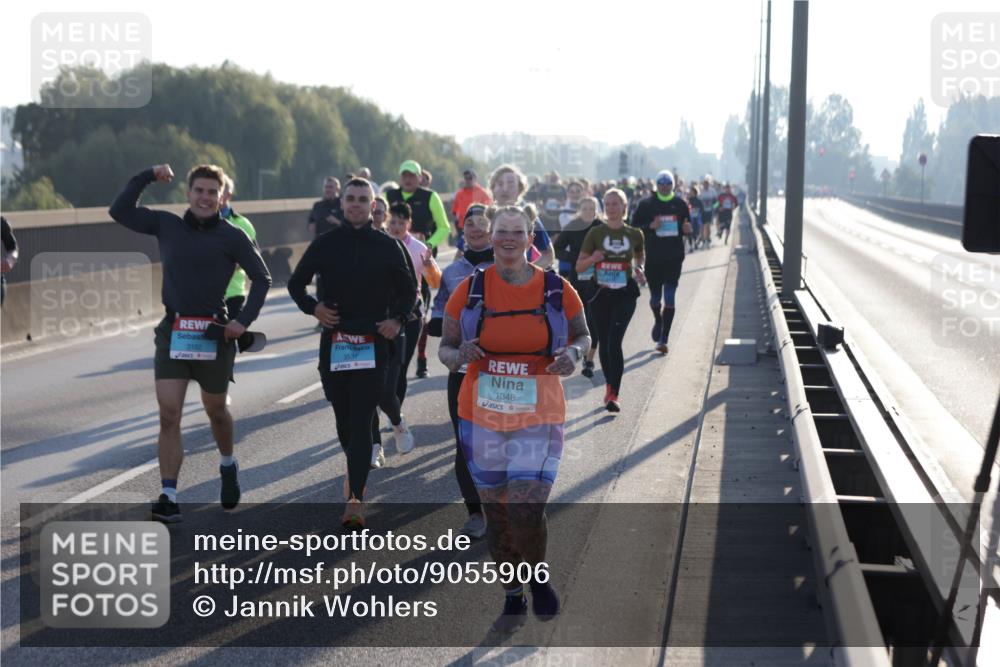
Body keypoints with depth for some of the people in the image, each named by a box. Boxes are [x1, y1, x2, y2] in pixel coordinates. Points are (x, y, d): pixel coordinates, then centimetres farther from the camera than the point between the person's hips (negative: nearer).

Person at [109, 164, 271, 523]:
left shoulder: (232, 237, -1)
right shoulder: (166, 225, 7)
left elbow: (262, 278, 3)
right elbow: (120, 211, 8)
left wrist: (244, 320, -7)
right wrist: (147, 176, 1)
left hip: (214, 334, -1)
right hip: (172, 333, 1)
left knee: (215, 410, 16)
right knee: (169, 415, -7)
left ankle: (228, 465, 45)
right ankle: (168, 497, -7)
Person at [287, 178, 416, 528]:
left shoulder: (387, 246, 3)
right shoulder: (325, 243, 4)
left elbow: (408, 290, 13)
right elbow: (296, 282, 14)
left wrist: (397, 319, -4)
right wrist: (313, 307, -4)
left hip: (373, 344, -2)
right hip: (334, 342, 2)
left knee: (361, 422, -9)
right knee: (343, 418, 12)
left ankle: (354, 500, -13)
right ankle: (355, 469, 40)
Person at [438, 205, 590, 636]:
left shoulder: (557, 290, -2)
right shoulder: (469, 290, -2)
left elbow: (582, 334, 13)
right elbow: (445, 347, 4)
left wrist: (574, 353, -10)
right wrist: (458, 357, -19)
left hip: (538, 420, -2)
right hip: (482, 418, 2)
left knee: (526, 512, -13)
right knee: (496, 514, 10)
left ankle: (538, 577, 20)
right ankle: (513, 601, 29)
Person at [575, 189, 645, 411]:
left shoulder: (634, 234, 3)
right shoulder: (595, 233, 1)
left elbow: (640, 255, 24)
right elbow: (579, 266, 2)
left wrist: (639, 269, 4)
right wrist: (593, 258, -19)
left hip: (624, 294, -2)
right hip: (600, 293, 2)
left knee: (614, 342, -15)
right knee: (604, 343, 11)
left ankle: (613, 395, -15)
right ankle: (610, 386, 31)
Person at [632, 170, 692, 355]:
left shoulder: (680, 204, 5)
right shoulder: (646, 204, 0)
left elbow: (688, 226, 14)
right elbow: (634, 227, 0)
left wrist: (687, 229, -9)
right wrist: (650, 226, -17)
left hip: (674, 257, 0)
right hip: (653, 257, 0)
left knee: (669, 298, -6)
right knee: (655, 297, 9)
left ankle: (663, 339, -4)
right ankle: (658, 321, 43)